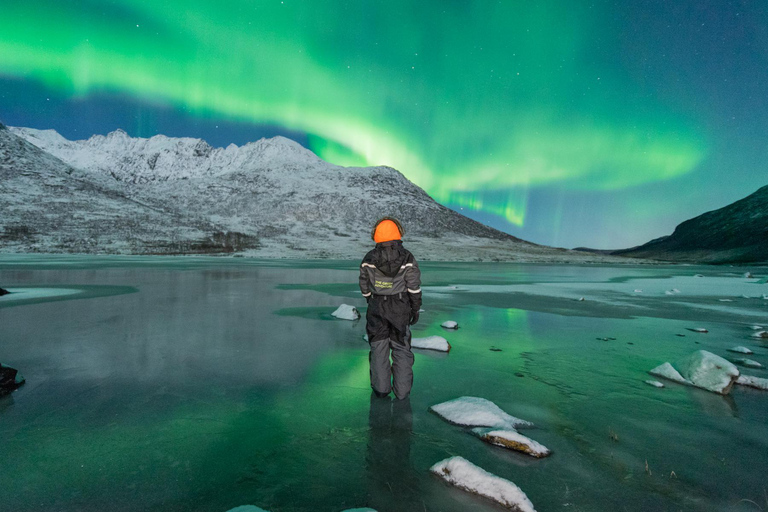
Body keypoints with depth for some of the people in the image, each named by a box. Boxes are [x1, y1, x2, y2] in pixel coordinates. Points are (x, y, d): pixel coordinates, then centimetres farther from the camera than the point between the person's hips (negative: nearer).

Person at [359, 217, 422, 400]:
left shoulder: (369, 258, -8)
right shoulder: (407, 258, -13)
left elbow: (365, 285, 1)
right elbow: (414, 287, -10)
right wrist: (415, 309, 3)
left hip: (376, 308, 1)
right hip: (400, 309, -1)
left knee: (379, 347, 12)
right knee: (401, 348, 10)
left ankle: (381, 387, 20)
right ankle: (402, 390, 16)